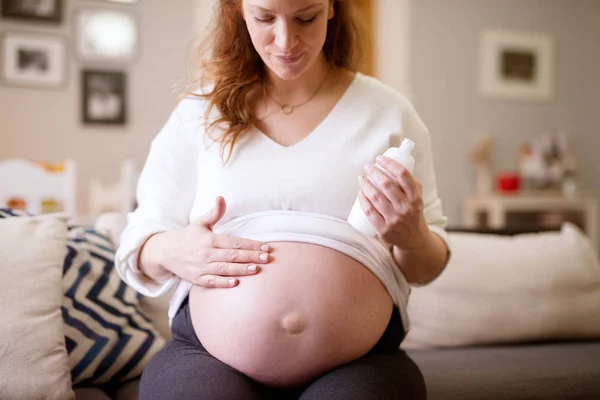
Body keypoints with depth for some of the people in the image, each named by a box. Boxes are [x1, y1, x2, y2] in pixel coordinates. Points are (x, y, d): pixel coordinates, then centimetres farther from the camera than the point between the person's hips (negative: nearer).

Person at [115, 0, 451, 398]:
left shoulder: (389, 111, 7)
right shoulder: (197, 113, 9)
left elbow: (428, 266, 11)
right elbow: (138, 242, 11)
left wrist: (412, 239, -12)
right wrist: (172, 250, -12)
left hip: (359, 363, 1)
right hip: (208, 355, 0)